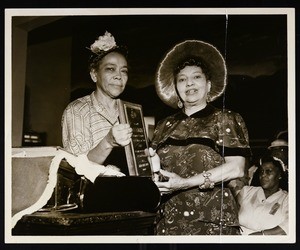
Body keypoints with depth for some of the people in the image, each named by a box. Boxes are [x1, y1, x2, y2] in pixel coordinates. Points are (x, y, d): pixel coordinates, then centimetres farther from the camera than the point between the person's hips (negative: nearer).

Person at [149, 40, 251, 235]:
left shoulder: (226, 119, 6)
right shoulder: (165, 126, 16)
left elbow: (236, 168, -6)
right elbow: (155, 166, 18)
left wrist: (186, 183, -14)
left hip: (211, 218, -3)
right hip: (168, 218, 3)